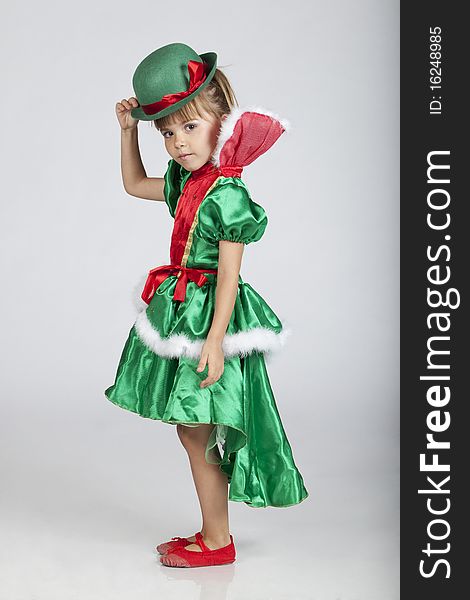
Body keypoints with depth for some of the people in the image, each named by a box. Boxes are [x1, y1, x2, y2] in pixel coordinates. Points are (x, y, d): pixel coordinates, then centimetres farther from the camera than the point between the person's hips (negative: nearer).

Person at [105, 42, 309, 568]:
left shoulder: (227, 194, -17)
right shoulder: (185, 182, 8)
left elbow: (228, 274, -19)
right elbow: (134, 184, 26)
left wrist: (214, 340, -22)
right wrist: (128, 129, 16)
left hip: (208, 315, -9)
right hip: (181, 310, 9)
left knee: (197, 432, -1)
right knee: (194, 431, 14)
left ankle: (217, 542, 13)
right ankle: (213, 532, 26)